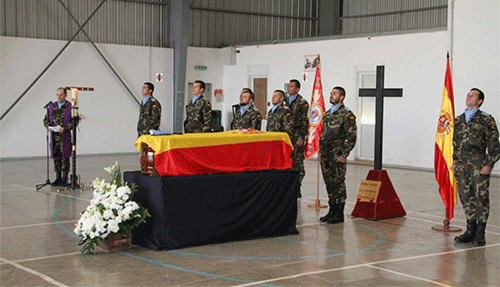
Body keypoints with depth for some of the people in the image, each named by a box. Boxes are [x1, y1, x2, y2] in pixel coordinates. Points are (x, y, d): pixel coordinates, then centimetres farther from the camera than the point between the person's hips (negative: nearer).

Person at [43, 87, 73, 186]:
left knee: (65, 157, 0)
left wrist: (65, 128, -19)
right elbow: (46, 119, 15)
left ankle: (65, 179, 8)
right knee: (56, 157, 7)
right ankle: (58, 178, 15)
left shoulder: (70, 107, -2)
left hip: (65, 135, -4)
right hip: (54, 135, 4)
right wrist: (48, 126, -6)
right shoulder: (52, 107, 12)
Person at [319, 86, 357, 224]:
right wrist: (320, 151, 17)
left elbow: (351, 136, -12)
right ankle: (332, 211, 19)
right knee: (329, 183, 11)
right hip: (325, 156, 7)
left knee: (338, 183, -4)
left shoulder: (347, 115, -8)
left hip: (337, 156, -7)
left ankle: (339, 214, 2)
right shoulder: (327, 114, 17)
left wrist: (344, 155, -16)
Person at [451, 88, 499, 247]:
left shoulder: (486, 120, -1)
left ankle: (480, 233, 5)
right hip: (462, 167, 5)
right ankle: (470, 230, 19)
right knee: (466, 198, 8)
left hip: (479, 166, -5)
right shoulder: (458, 120, 15)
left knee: (481, 199, -3)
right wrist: (454, 162, 14)